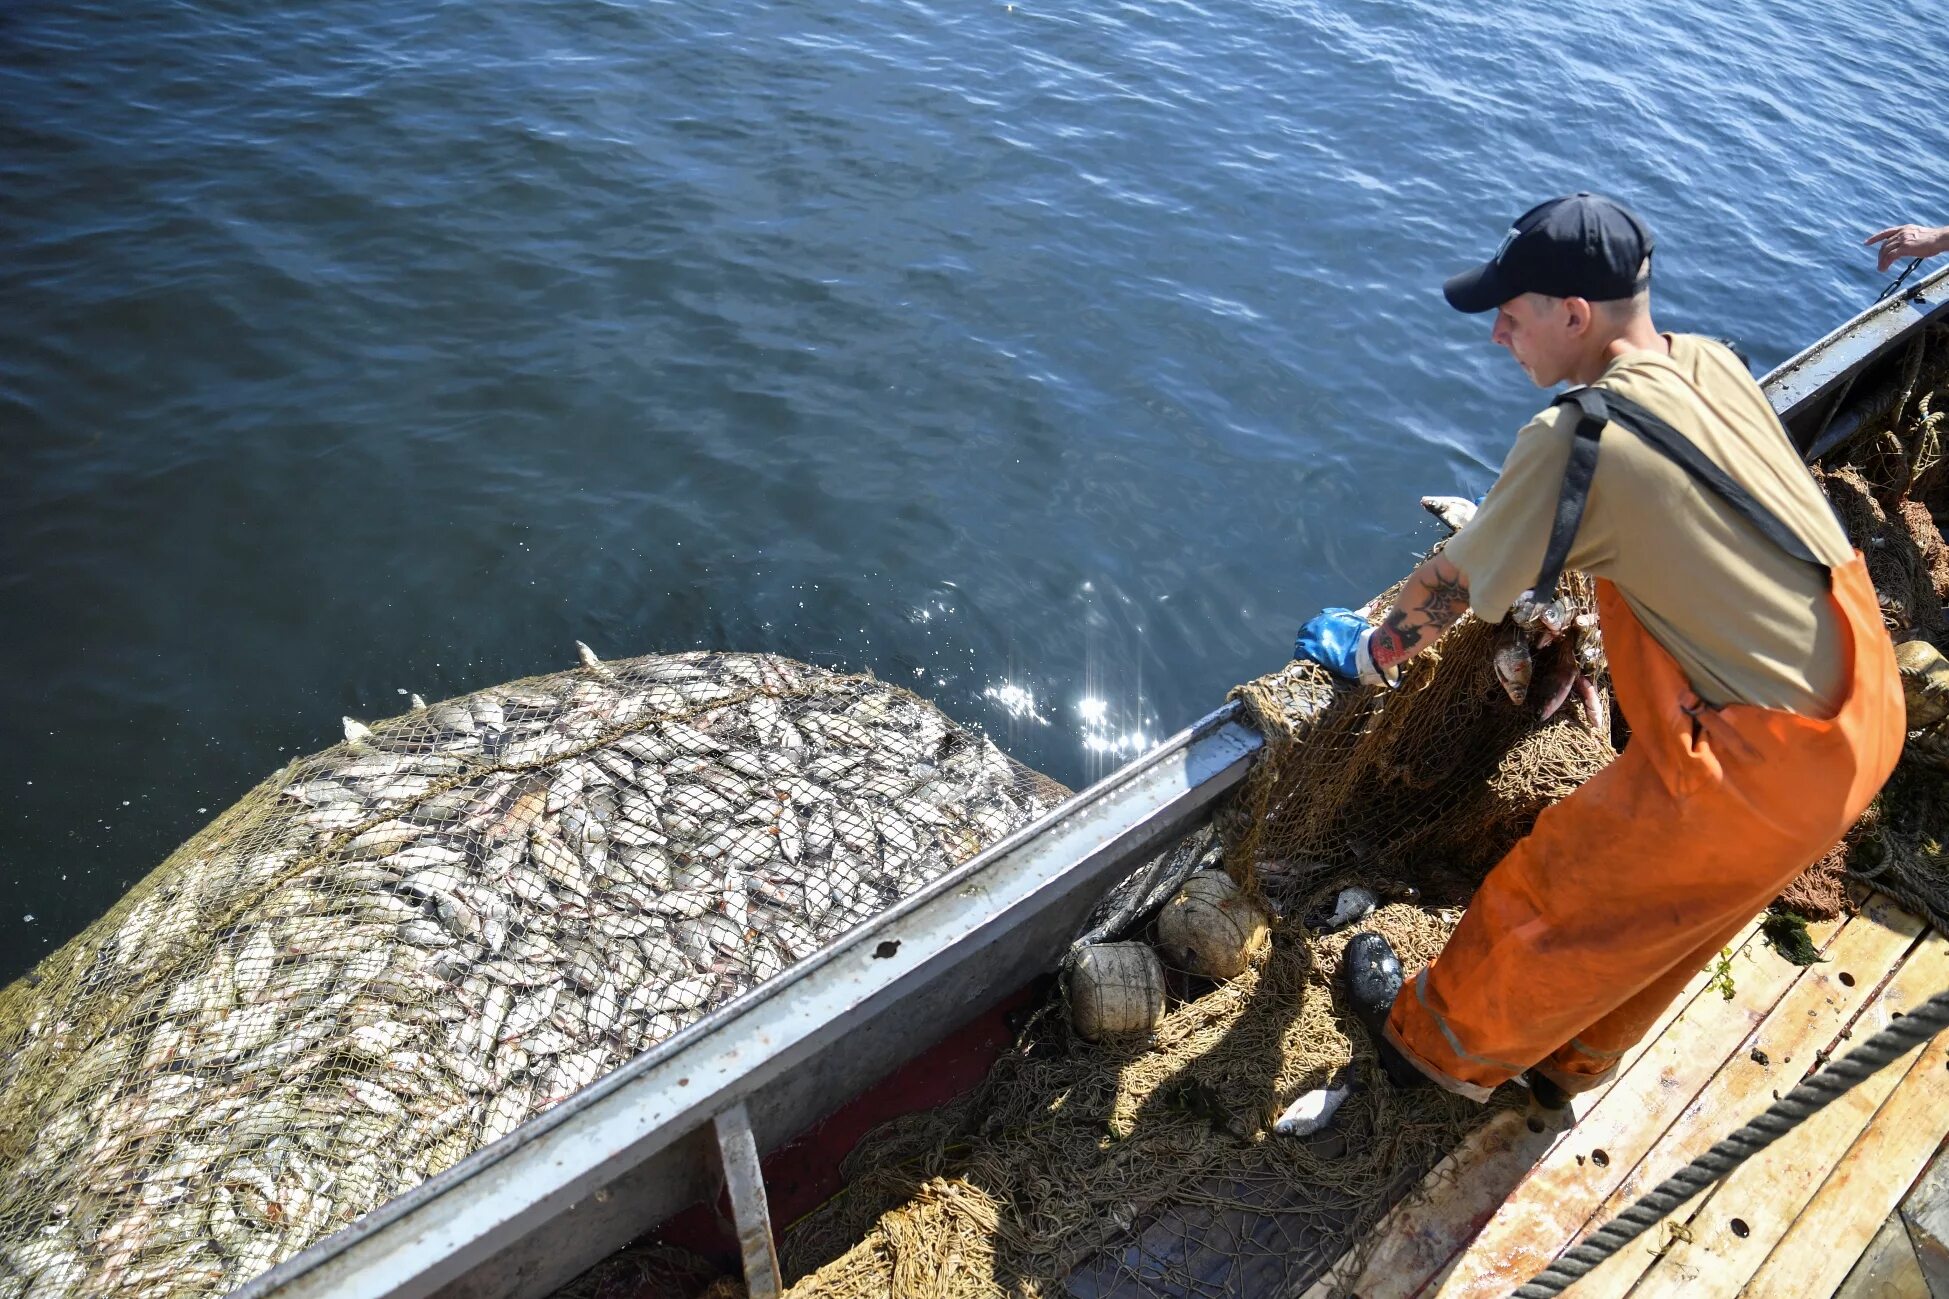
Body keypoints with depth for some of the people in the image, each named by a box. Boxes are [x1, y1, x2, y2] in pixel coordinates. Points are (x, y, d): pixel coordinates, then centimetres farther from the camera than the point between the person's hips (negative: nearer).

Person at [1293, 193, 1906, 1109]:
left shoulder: (1574, 442, -23)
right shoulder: (1713, 366, 1)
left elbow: (1453, 587, -10)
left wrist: (1369, 653, 8)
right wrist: (1511, 519, 30)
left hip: (1764, 772, -8)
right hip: (1868, 704, 8)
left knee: (1551, 894, 13)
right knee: (1674, 911, 26)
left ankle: (1441, 1046, 38)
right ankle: (1569, 1057, 50)